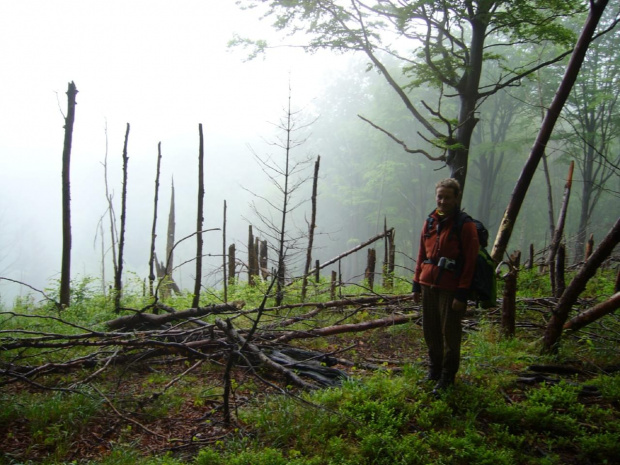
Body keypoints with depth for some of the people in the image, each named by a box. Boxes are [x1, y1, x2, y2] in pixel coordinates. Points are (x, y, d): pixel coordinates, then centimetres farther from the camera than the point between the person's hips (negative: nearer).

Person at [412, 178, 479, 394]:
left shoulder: (465, 226, -8)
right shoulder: (430, 222, 9)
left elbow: (469, 262, -10)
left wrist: (462, 294, -13)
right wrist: (416, 284, 13)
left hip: (450, 290, -5)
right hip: (428, 286, 5)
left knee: (450, 333, 4)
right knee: (430, 331, 13)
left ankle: (447, 376, 20)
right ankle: (434, 369, 32)